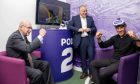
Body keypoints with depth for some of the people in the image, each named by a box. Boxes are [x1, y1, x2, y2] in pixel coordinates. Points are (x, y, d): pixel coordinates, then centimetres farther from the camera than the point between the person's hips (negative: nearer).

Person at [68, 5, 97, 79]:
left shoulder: (90, 18, 12)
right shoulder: (74, 18, 5)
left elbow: (94, 28, 13)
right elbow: (69, 26, -5)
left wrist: (90, 29, -9)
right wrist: (78, 29, -15)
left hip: (89, 40, 2)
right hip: (80, 40, -1)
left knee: (91, 56, 1)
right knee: (83, 57, 8)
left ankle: (91, 72, 18)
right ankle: (84, 72, 24)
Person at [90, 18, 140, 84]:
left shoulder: (131, 38, -8)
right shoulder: (115, 38, 11)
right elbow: (103, 45, 12)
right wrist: (98, 38, -9)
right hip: (113, 60, 7)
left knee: (102, 73, -27)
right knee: (93, 63, -2)